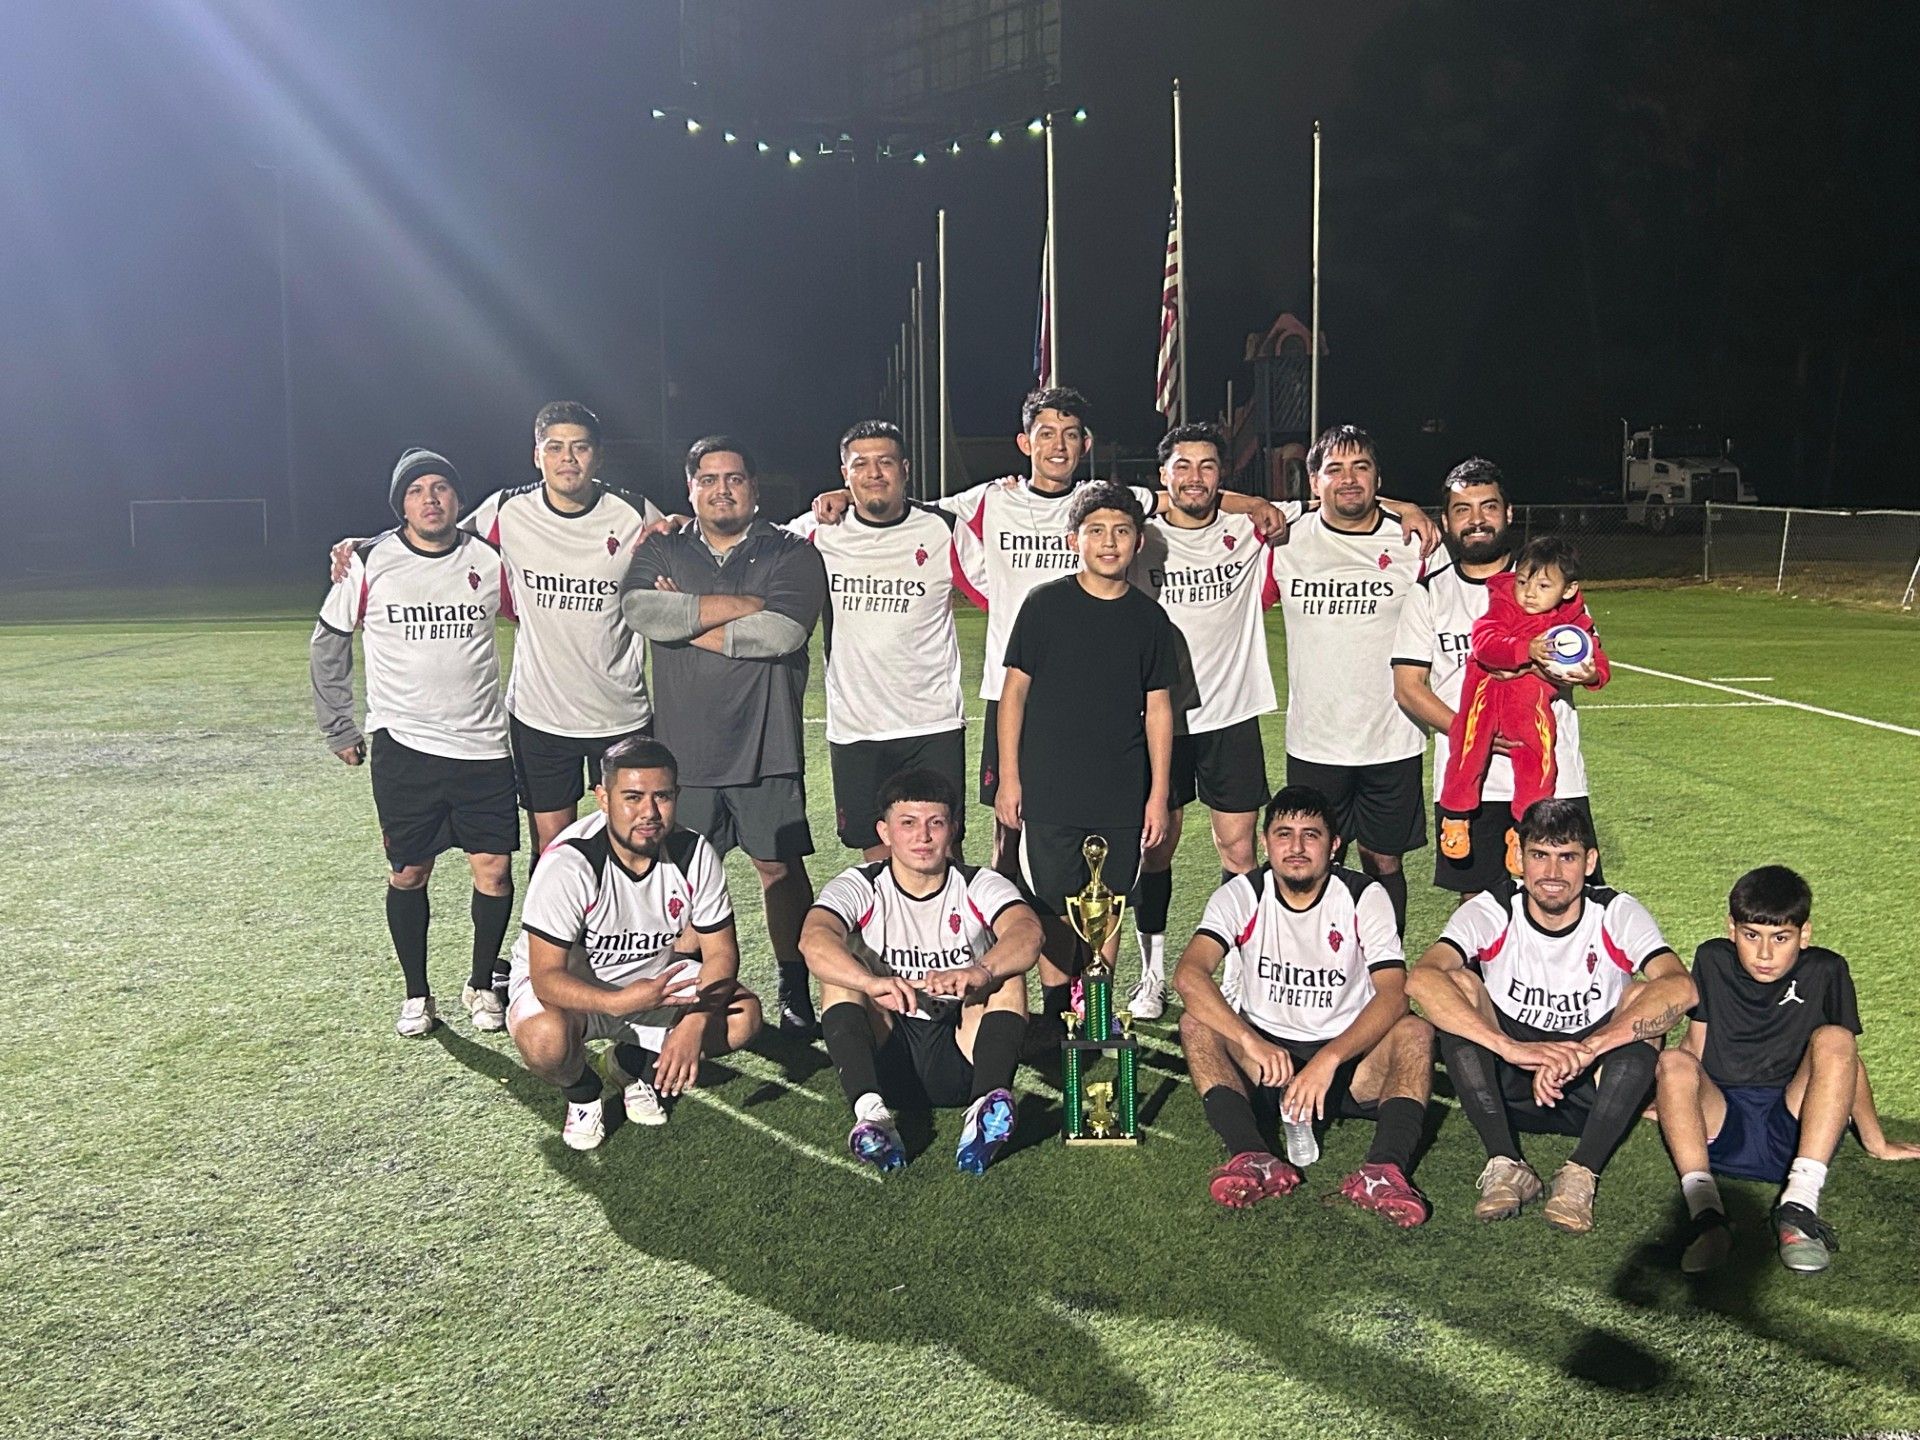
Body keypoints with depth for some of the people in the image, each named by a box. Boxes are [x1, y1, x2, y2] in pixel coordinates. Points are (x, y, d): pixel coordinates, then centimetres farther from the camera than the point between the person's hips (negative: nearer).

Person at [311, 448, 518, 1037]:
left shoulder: (490, 561, 1)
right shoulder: (369, 563, -1)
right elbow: (327, 644, 10)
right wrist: (339, 729, 11)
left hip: (484, 746, 1)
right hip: (402, 747, -1)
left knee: (494, 869, -1)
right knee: (408, 873, 6)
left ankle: (481, 984, 20)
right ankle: (416, 994, 24)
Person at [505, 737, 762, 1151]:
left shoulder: (694, 854, -17)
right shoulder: (568, 863, -29)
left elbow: (720, 951, -11)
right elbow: (546, 976, -29)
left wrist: (693, 1024, -29)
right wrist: (618, 1003, -47)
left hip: (655, 977, 4)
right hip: (568, 985, -4)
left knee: (744, 1015, -18)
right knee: (546, 1039, -37)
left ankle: (636, 1063, 9)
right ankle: (582, 1093, 2)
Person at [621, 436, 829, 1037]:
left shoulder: (791, 554, 4)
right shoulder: (660, 553, 11)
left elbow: (781, 631, -15)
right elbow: (641, 610, -12)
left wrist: (687, 620, -8)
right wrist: (743, 605, -13)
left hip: (766, 745, -1)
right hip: (683, 745, 2)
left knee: (780, 866, 4)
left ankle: (795, 991, 18)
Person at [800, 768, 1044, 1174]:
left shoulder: (981, 887, -2)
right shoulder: (859, 888, -3)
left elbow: (1027, 933, -24)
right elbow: (814, 939, -26)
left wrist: (978, 973, -46)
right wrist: (873, 982, -46)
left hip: (960, 1056, 0)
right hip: (886, 1060, 0)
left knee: (1006, 971, -21)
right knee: (843, 963, -21)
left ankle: (985, 1103, -43)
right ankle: (871, 1111, -42)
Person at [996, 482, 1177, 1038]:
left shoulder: (1150, 618, 5)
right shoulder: (1045, 604, -1)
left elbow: (1157, 708, 8)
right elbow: (1014, 691, 1)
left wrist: (1159, 793, 4)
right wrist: (1009, 778, -3)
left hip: (1123, 796, 2)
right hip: (1049, 790, -2)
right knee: (1055, 908, 4)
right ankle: (1054, 1010, 19)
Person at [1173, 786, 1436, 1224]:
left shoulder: (1364, 897, -6)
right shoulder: (1241, 896, -7)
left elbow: (1393, 994, -19)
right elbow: (1188, 975, -23)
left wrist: (1328, 1059, -34)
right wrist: (1252, 1042, -37)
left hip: (1348, 1060, 0)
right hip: (1264, 1058, 0)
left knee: (1415, 1032, -27)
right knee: (1196, 1025, -25)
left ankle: (1384, 1170, -43)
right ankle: (1255, 1159, -42)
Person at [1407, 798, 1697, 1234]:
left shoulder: (1617, 915, -11)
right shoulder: (1492, 912, -13)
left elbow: (1680, 987, -31)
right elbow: (1422, 979, -31)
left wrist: (1585, 1050, -42)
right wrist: (1512, 1048, -43)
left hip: (1592, 1090, 0)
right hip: (1507, 1085, 0)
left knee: (1645, 999, -26)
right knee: (1458, 985, -24)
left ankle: (1581, 1174, -27)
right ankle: (1505, 1164, -26)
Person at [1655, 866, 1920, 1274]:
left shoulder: (1825, 971, 2)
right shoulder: (1712, 961, 7)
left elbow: (1849, 1061, 9)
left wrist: (1876, 1143, 16)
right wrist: (1673, 1103, 22)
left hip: (1796, 1130, -1)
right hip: (1720, 1129, 1)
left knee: (1834, 1040, -25)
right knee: (1673, 1062, -28)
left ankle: (1798, 1202, -36)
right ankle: (1705, 1210, -43)